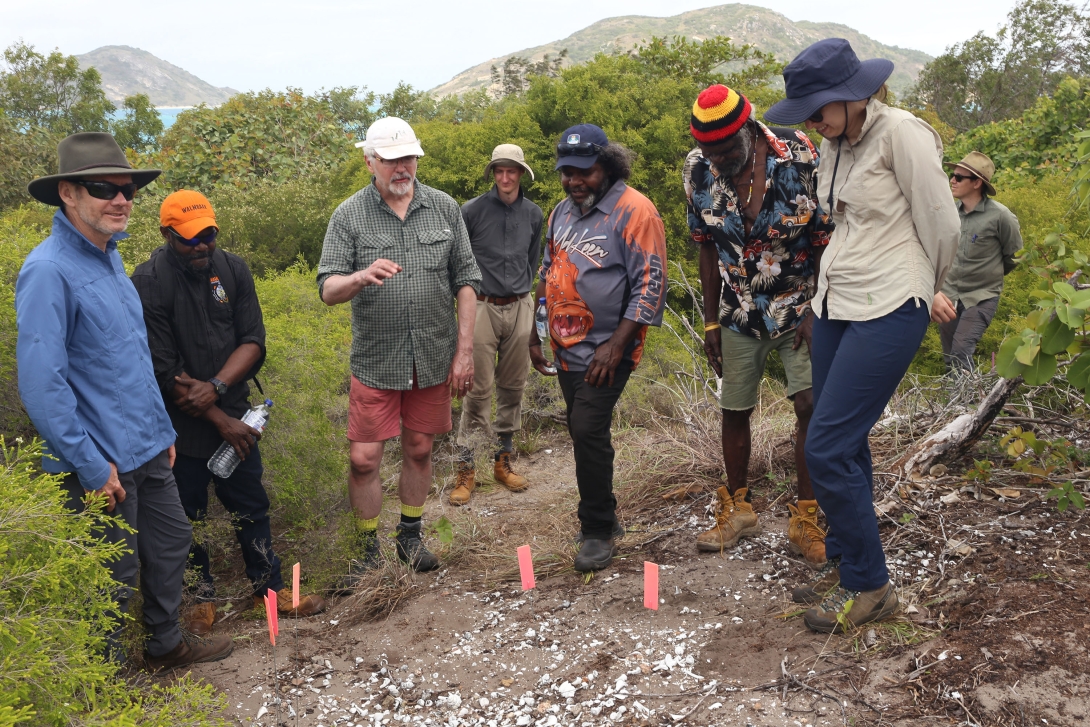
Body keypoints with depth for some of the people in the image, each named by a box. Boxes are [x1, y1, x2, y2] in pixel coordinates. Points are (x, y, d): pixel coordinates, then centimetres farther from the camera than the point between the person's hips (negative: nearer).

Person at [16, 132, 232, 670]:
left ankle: (165, 644, 40)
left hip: (145, 449, 9)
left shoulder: (108, 257, 8)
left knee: (172, 541, 20)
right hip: (101, 461, -8)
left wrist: (161, 427, 17)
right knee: (113, 578, 6)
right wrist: (91, 467, -20)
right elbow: (41, 385, -23)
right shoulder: (48, 272, -20)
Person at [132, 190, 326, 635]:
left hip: (232, 414, 4)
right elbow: (165, 371, -17)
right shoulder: (148, 284, -16)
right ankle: (202, 598, 31)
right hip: (181, 425, -4)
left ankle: (268, 587, 30)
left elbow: (253, 342, -5)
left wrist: (216, 387, -21)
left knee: (251, 506, 14)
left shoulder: (232, 270, -3)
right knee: (188, 516, 11)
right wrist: (221, 422, -15)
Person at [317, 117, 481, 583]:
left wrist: (464, 350, -2)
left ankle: (410, 535, 32)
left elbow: (466, 281, 3)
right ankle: (367, 548, 19)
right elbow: (328, 290, -8)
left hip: (434, 359, 2)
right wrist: (361, 277, -31)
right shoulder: (349, 216, -3)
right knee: (363, 458, 0)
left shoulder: (445, 209, 2)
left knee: (419, 451, 13)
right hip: (375, 361, -1)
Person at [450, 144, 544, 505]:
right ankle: (466, 469, 2)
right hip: (484, 309, -4)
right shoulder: (472, 211, -5)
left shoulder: (533, 214, 7)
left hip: (520, 309, 4)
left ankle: (503, 462, 21)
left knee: (512, 388, 9)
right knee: (477, 391, -4)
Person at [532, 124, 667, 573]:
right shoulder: (562, 212, 12)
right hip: (567, 347, 8)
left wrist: (616, 345, -20)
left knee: (588, 431, -13)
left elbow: (650, 284, -16)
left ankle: (598, 531, 3)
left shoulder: (633, 211, -12)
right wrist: (535, 334, 16)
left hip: (607, 350, -7)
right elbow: (547, 273, 21)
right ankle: (604, 515, 29)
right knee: (583, 433, 13)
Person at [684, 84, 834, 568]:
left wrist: (818, 311, -16)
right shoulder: (698, 170, -10)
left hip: (800, 307, -3)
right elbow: (708, 249, 1)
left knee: (813, 405, -14)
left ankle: (804, 521, 1)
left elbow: (827, 240, -12)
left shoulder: (799, 155, -19)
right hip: (739, 312, 3)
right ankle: (738, 510, 28)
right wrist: (711, 320, 1)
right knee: (733, 411, 8)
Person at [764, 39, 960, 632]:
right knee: (843, 445, 13)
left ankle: (868, 586, 6)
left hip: (887, 311, -8)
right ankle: (844, 564, 28)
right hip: (835, 305, 8)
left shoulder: (900, 133, -14)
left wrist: (926, 293, 8)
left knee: (827, 448, -10)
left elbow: (941, 226, -9)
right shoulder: (834, 145, 10)